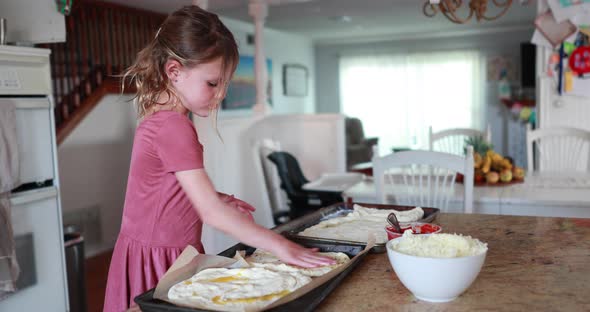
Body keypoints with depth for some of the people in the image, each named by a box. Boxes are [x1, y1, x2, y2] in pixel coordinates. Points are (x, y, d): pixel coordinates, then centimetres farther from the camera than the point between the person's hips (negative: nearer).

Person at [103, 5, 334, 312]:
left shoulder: (159, 119, 5)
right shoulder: (174, 126, -24)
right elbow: (211, 213, -28)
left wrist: (214, 197, 0)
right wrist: (280, 246, -26)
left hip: (172, 255, 9)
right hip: (159, 262, -9)